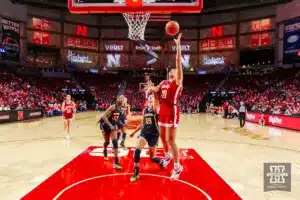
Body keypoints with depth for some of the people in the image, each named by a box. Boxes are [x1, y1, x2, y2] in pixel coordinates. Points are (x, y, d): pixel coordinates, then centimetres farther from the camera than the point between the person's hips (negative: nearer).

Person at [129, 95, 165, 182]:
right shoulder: (145, 109, 9)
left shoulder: (156, 108, -7)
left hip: (154, 134, -5)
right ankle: (136, 173, -2)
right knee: (137, 150, -16)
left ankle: (162, 162, 40)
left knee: (152, 158, 6)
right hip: (144, 132, 5)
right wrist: (134, 132, 18)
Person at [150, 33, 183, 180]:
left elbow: (178, 61, -11)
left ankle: (177, 167, 7)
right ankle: (167, 156, 44)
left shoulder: (178, 80, -3)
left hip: (172, 110, -7)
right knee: (162, 137, 19)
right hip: (163, 110, 8)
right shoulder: (163, 82, 17)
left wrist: (178, 45, -15)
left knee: (171, 140, -6)